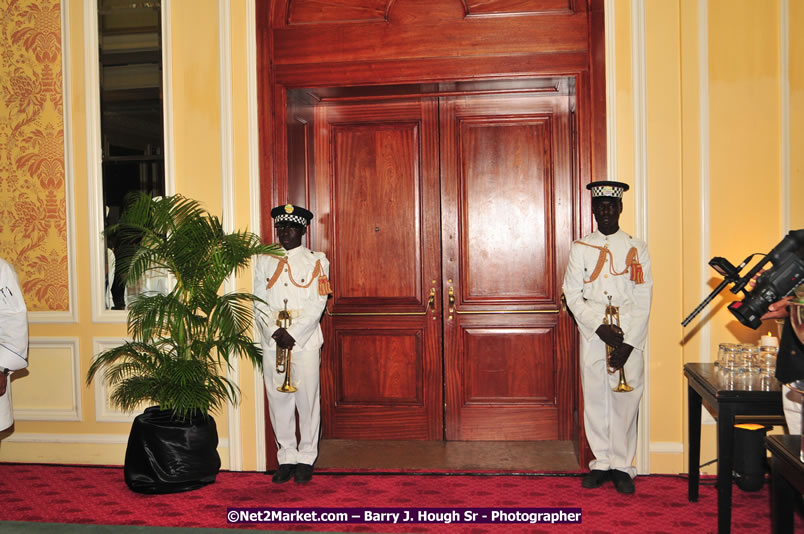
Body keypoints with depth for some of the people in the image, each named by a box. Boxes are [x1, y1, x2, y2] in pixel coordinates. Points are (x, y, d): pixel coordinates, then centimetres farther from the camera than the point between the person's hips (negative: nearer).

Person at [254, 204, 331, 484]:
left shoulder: (316, 261, 3)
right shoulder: (264, 261, 11)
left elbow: (317, 304, -6)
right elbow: (259, 302, 4)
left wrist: (293, 334, -15)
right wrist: (275, 332, -10)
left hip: (305, 342, -2)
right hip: (272, 342, 3)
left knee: (308, 400, 1)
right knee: (278, 401, 6)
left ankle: (306, 458, 13)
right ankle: (286, 458, 17)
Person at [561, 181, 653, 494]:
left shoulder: (637, 248, 4)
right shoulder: (580, 248, 7)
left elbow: (643, 300, 0)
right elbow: (572, 294, 2)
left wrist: (629, 344, -9)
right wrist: (600, 327, -12)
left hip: (630, 338, -1)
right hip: (592, 336, 1)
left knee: (625, 400, 0)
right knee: (595, 399, 5)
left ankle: (622, 466, 12)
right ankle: (601, 463, 17)